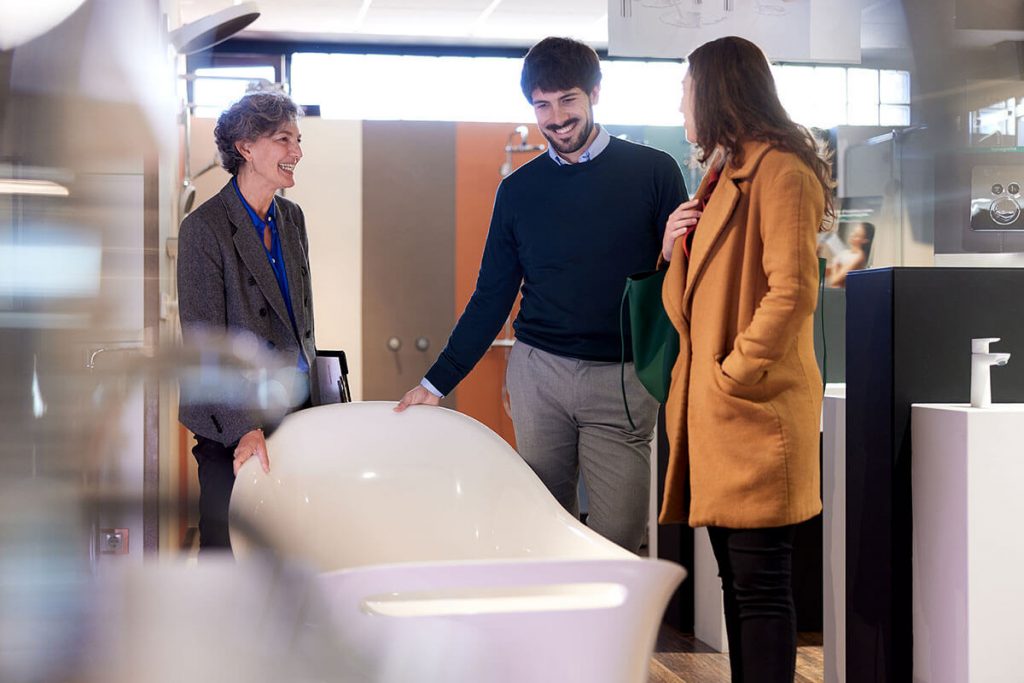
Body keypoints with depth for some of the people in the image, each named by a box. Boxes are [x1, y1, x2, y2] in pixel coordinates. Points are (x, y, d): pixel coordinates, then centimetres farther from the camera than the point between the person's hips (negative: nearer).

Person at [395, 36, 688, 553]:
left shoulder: (653, 172, 1)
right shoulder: (519, 190, 9)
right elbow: (491, 296, 13)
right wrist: (438, 381, 8)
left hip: (622, 379, -2)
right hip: (538, 374, 2)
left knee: (616, 541, -5)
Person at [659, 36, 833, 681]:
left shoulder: (780, 170, -11)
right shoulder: (725, 174, 20)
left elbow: (793, 291, -20)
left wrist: (733, 375, -17)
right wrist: (675, 248, 6)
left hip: (755, 413, -10)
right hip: (712, 413, 10)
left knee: (761, 587, -5)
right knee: (735, 581, 13)